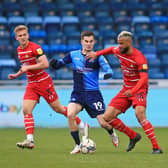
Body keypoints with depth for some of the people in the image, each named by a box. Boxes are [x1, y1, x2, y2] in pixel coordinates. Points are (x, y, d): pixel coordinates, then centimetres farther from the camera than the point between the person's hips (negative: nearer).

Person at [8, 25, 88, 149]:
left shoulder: (35, 48, -16)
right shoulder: (19, 50, 10)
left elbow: (45, 64, -25)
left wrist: (27, 67, -22)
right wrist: (17, 74, 14)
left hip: (43, 82, -7)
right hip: (31, 85, 7)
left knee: (58, 109, 1)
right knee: (26, 110, -9)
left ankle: (82, 125, 18)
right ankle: (30, 141, -11)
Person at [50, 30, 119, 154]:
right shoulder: (73, 55, 4)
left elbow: (108, 68, -15)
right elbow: (58, 65, 7)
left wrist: (108, 74, -38)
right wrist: (54, 63, -17)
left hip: (93, 93, -2)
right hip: (77, 93, 2)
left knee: (103, 123, -4)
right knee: (70, 115, -24)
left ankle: (113, 134, 35)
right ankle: (78, 145, -9)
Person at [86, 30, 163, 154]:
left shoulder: (139, 58, -21)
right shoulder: (118, 51, 1)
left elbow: (144, 78, -31)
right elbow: (111, 49, 27)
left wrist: (133, 91, -46)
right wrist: (97, 54, 14)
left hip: (139, 88, -8)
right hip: (126, 89, 8)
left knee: (140, 114, -33)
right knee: (107, 117, -2)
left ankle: (156, 147, -28)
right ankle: (133, 136, 17)